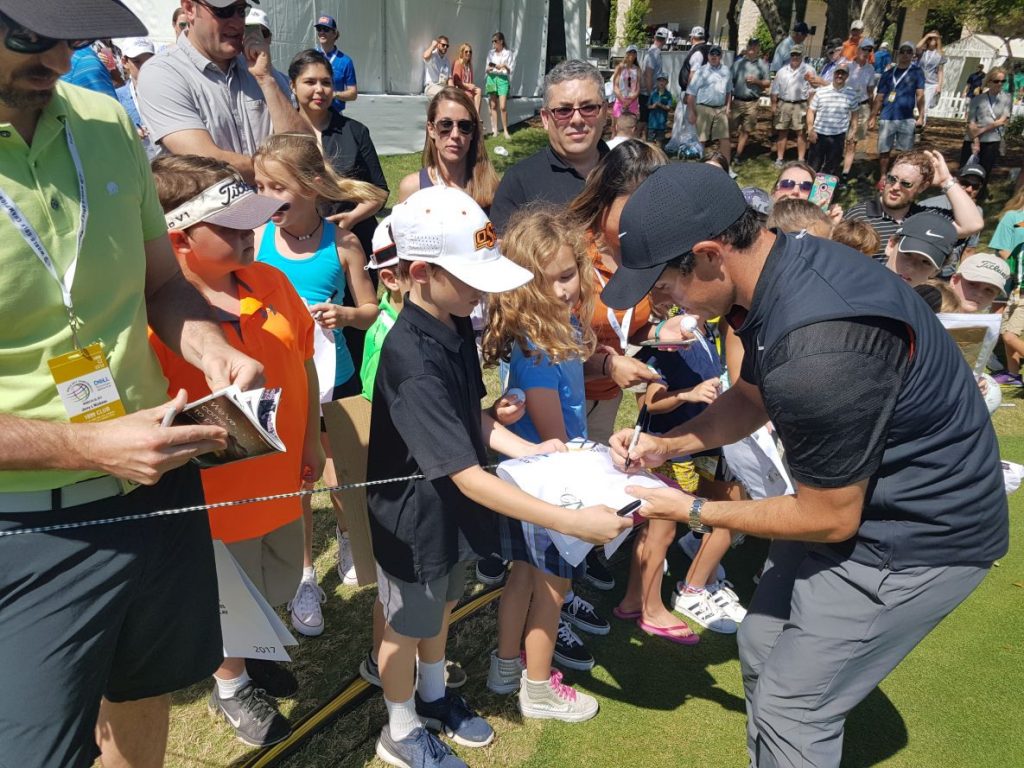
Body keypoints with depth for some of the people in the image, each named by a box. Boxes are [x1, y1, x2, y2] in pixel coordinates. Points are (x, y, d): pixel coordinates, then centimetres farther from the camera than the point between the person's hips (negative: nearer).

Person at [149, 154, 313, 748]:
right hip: (217, 491, -6)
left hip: (281, 477, 6)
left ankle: (250, 654, 55)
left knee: (277, 584, 26)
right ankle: (231, 684, 45)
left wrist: (311, 438, 6)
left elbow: (304, 359, 5)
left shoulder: (271, 282, -5)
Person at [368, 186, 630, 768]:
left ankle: (434, 696, 52)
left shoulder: (457, 326, -6)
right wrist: (573, 522, -39)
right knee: (408, 625, 15)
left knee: (441, 606, 27)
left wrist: (528, 450, -7)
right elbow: (468, 476, -36)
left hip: (451, 508, 8)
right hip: (414, 516, -7)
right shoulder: (413, 361, -35)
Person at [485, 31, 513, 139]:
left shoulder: (508, 53, 2)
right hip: (492, 78, 3)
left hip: (503, 79, -3)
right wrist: (488, 69, -9)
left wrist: (504, 67, -18)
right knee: (493, 106, 2)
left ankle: (506, 131, -2)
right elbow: (487, 69, 13)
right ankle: (494, 130, 7)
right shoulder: (490, 53, 10)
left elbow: (510, 71, 2)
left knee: (503, 106, -11)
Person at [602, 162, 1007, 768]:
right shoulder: (783, 263, -7)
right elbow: (751, 395, 11)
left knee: (792, 706, 0)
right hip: (861, 496, 9)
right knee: (763, 649, 18)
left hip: (917, 534, -9)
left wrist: (694, 512, -12)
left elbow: (830, 518, -22)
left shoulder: (817, 351, -36)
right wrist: (667, 445, -2)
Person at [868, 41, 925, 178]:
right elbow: (879, 97, 9)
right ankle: (883, 177, 16)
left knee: (905, 151, 1)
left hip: (906, 119, -1)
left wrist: (921, 116, -9)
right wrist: (873, 117, 2)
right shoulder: (888, 74, 9)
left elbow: (920, 95, 0)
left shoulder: (916, 72, 5)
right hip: (886, 118, 1)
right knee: (884, 150, 4)